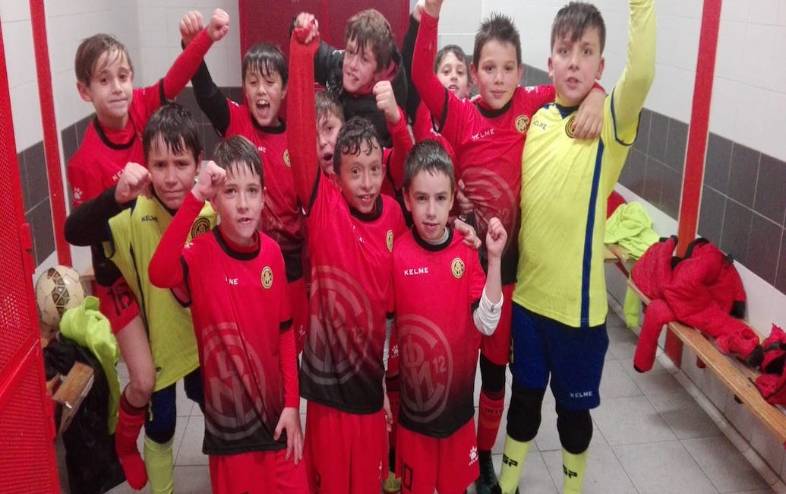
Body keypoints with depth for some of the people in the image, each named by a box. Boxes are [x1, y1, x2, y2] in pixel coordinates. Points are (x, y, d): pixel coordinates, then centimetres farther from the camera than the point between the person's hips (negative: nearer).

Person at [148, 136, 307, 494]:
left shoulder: (272, 252, -4)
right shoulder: (201, 254, -16)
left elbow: (285, 331, 3)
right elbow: (159, 274, -39)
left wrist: (292, 403, 2)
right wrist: (195, 197, -44)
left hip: (276, 408, 3)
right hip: (229, 416, -3)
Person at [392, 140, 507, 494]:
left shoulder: (466, 252, -8)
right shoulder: (396, 255, -15)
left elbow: (487, 323, -12)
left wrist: (494, 258, -19)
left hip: (458, 398, 2)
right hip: (412, 399, -2)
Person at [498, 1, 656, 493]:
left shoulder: (610, 121, -11)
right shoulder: (534, 117, 2)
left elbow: (641, 75, -33)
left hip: (578, 301, -3)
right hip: (528, 292, 3)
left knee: (574, 407, 15)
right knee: (525, 396, 20)